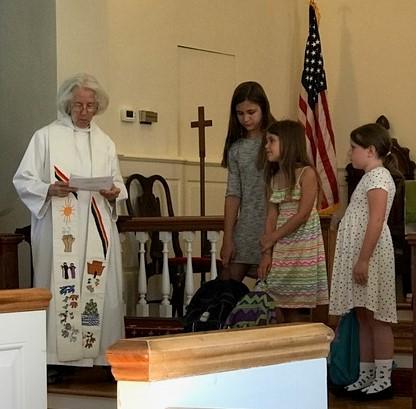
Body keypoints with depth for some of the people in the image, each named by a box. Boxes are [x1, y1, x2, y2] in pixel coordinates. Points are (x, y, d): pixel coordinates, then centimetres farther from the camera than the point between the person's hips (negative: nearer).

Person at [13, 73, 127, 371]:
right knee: (61, 291, -7)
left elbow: (118, 184, 20)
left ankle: (102, 354, 5)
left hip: (97, 233, 4)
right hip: (59, 232, -3)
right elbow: (23, 180, 2)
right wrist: (49, 189, -16)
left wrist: (113, 193, -3)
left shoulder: (105, 142, 16)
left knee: (100, 290, -1)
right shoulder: (46, 137, 5)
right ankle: (57, 357, -2)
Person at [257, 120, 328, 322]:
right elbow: (271, 217, 6)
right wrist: (266, 253, -3)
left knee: (291, 308, -6)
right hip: (281, 250, 6)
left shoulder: (306, 173, -7)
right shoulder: (273, 178, 12)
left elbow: (303, 215, -13)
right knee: (276, 307, 2)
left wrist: (272, 238, -8)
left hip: (304, 248, -6)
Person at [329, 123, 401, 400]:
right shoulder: (371, 177, 18)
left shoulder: (378, 177, -12)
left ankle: (383, 379, 0)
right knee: (363, 318, 11)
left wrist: (363, 260, -23)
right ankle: (365, 377, 16)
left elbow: (376, 222, -21)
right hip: (360, 257, 10)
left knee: (376, 318, -5)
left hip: (371, 256, -10)